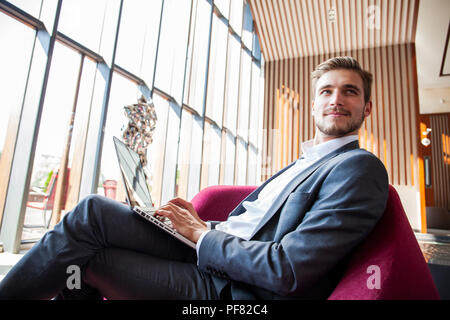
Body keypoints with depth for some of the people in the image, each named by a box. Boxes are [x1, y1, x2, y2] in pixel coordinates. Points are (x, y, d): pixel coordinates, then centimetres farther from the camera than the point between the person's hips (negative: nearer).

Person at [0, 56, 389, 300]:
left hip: (232, 288, -7)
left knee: (92, 214, -12)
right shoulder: (303, 164, 18)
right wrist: (203, 225, -4)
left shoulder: (360, 167, -10)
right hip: (211, 252, 8)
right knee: (96, 209, 1)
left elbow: (287, 271, -21)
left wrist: (204, 235, -12)